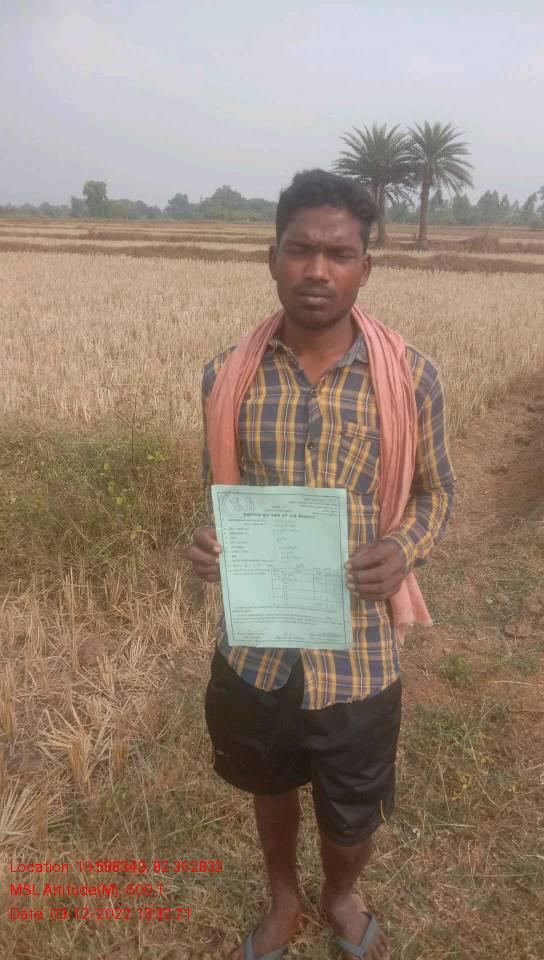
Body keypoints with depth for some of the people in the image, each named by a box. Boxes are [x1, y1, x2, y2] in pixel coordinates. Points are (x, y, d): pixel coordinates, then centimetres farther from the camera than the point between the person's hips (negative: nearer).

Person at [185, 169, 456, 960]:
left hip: (359, 650, -1)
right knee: (272, 786, 26)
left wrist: (405, 551, -19)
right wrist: (209, 544, -16)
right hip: (256, 643, 2)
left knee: (352, 818, 20)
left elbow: (436, 492, 2)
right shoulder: (228, 376, -7)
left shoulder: (411, 376, -10)